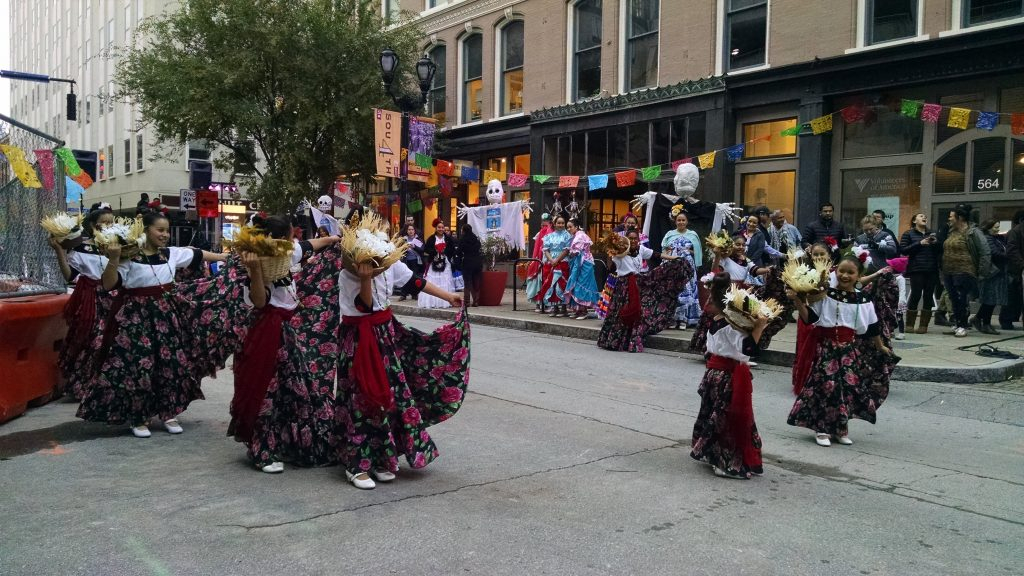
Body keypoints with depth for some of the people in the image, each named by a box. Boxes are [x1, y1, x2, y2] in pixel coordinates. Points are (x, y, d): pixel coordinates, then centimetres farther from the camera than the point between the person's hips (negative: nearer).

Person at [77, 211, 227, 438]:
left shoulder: (172, 253, 6)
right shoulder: (128, 256, -9)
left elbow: (199, 255, 15)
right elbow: (108, 285, -13)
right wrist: (113, 259, -26)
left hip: (166, 314, 5)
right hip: (136, 316, -5)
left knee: (171, 363, 6)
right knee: (136, 365, -4)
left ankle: (168, 413, 20)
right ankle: (138, 418, 10)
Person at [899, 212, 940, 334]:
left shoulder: (931, 234, 19)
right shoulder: (909, 234, 7)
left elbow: (939, 251, 19)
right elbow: (903, 250, -6)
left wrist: (935, 243, -2)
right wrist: (920, 243, -14)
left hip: (931, 270, 4)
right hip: (917, 269, -4)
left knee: (928, 296, 1)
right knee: (916, 295, -8)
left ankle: (924, 325, 4)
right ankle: (910, 325, -1)